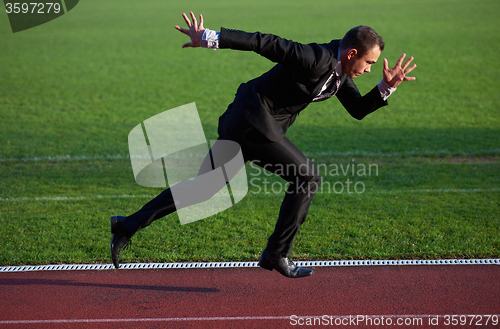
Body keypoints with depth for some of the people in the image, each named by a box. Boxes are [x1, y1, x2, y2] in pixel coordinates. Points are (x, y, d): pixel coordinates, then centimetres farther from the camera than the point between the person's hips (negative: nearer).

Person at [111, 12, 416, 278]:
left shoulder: (339, 70, 9)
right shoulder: (316, 59, -21)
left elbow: (359, 109, 16)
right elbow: (265, 42, -22)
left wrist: (386, 87, 0)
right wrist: (210, 38, -23)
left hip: (242, 123, 10)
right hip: (253, 120, -10)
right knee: (308, 177, -6)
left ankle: (128, 225, 14)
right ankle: (277, 254, 2)